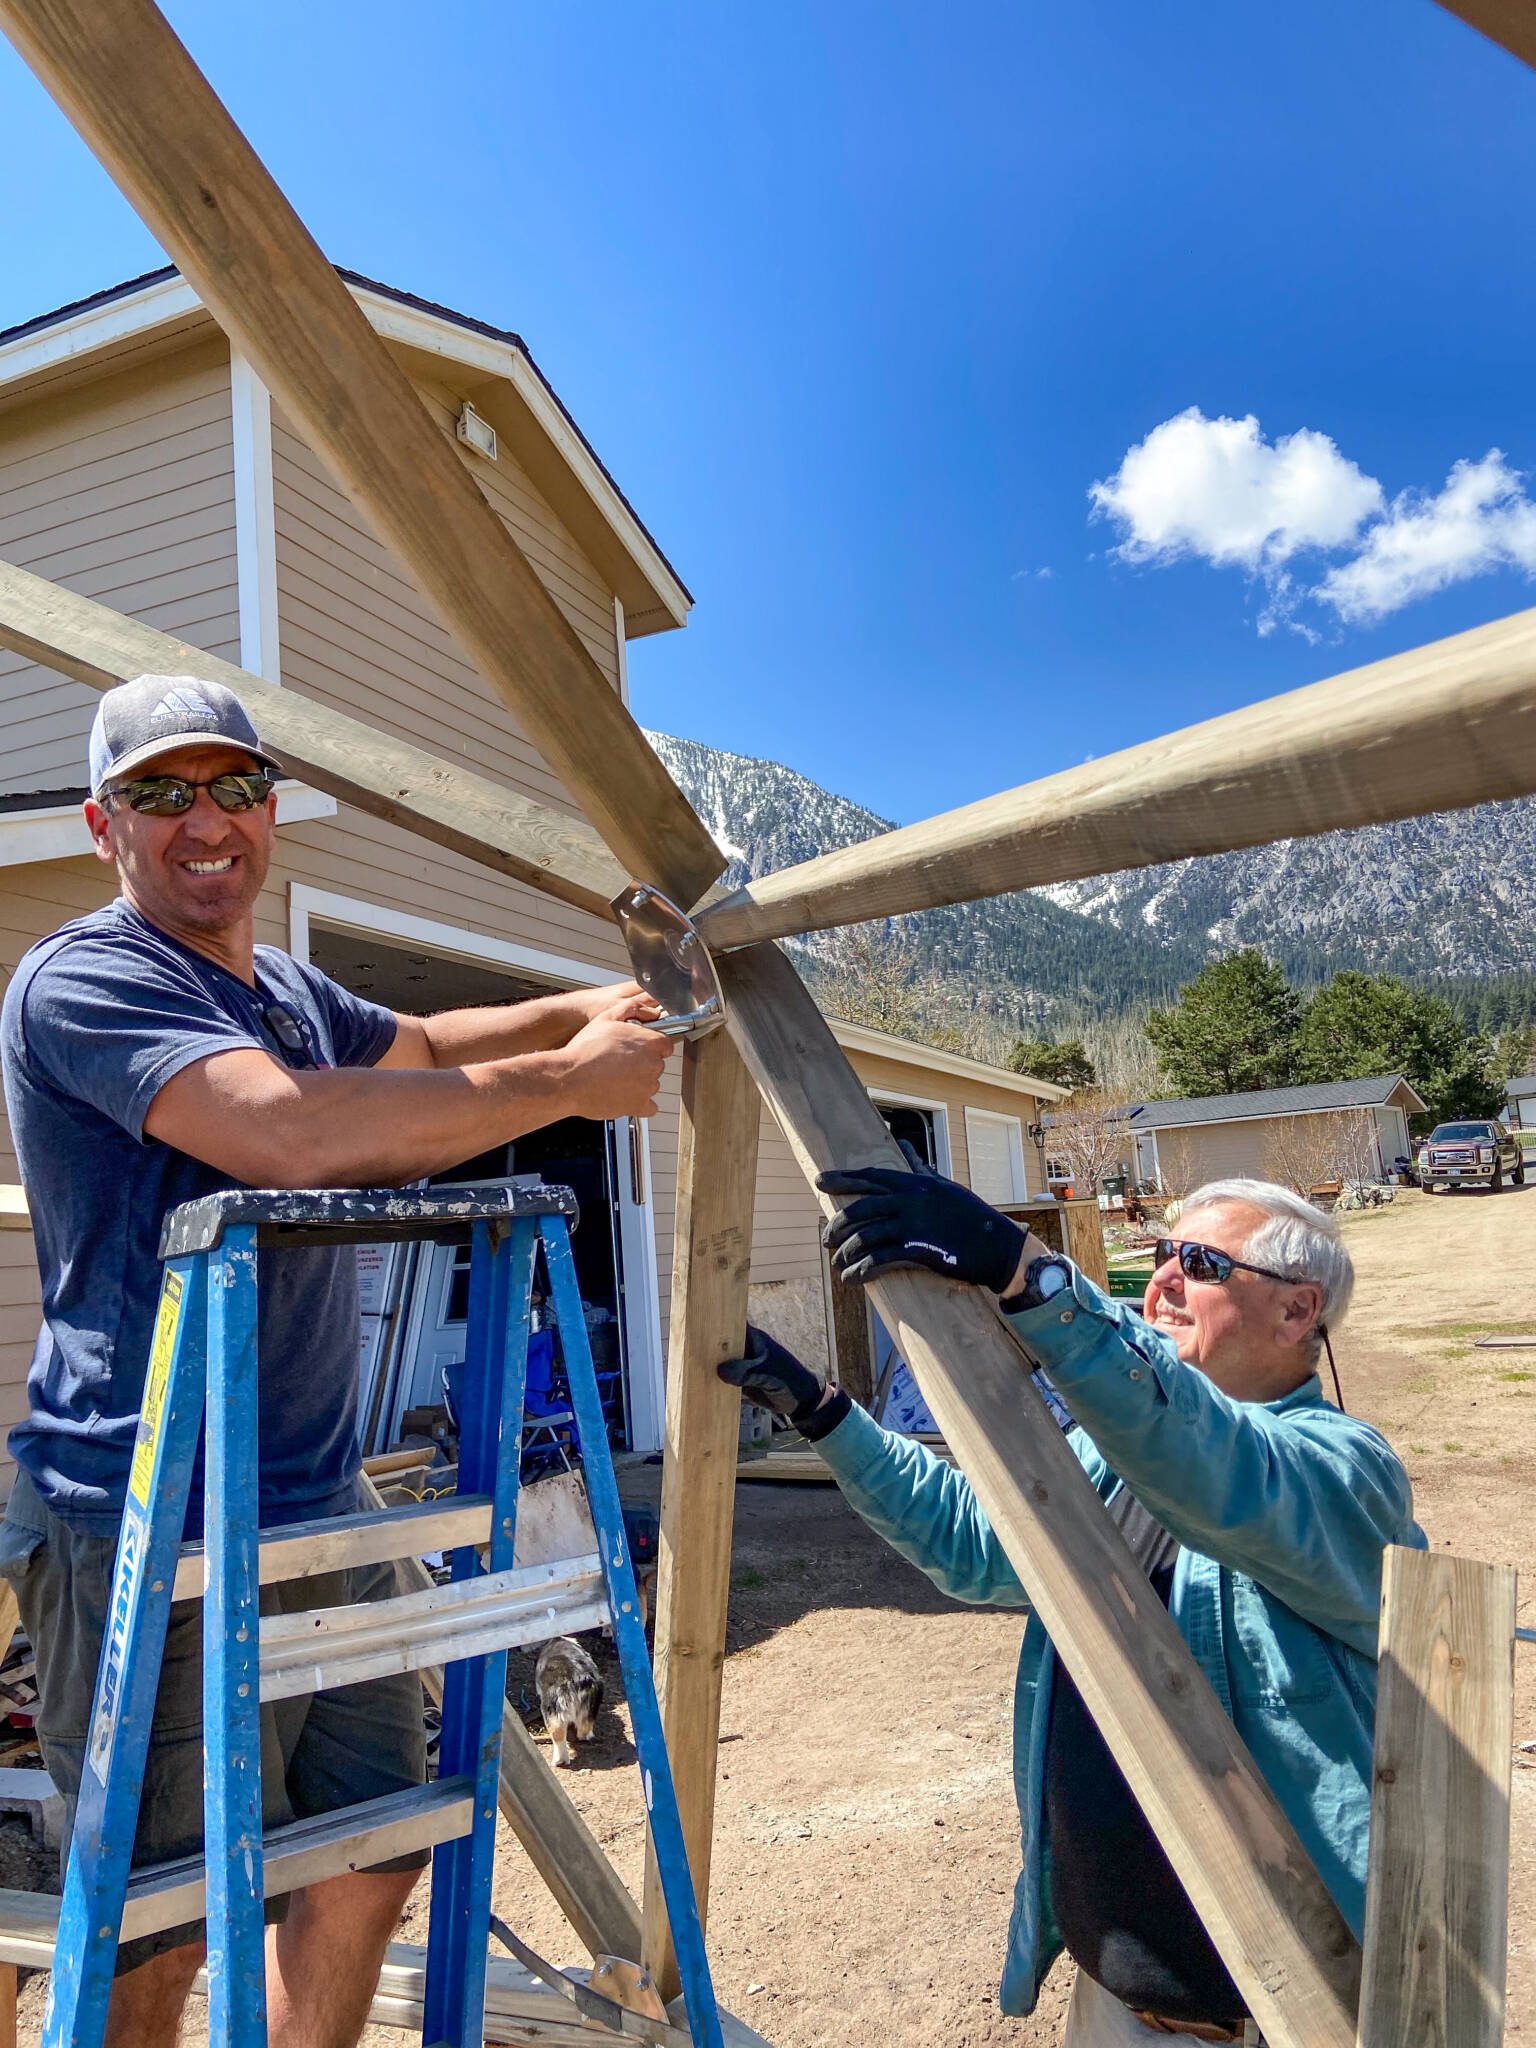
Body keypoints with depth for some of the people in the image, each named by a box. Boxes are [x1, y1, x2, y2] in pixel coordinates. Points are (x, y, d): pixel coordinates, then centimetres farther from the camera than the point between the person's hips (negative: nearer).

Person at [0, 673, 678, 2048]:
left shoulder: (289, 991, 13)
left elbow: (418, 1044, 32)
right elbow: (297, 1129, -32)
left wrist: (589, 1007, 17)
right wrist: (572, 1080, -24)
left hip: (322, 1515, 8)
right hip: (155, 1540, -8)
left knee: (372, 1858, 18)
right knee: (155, 1937, 7)